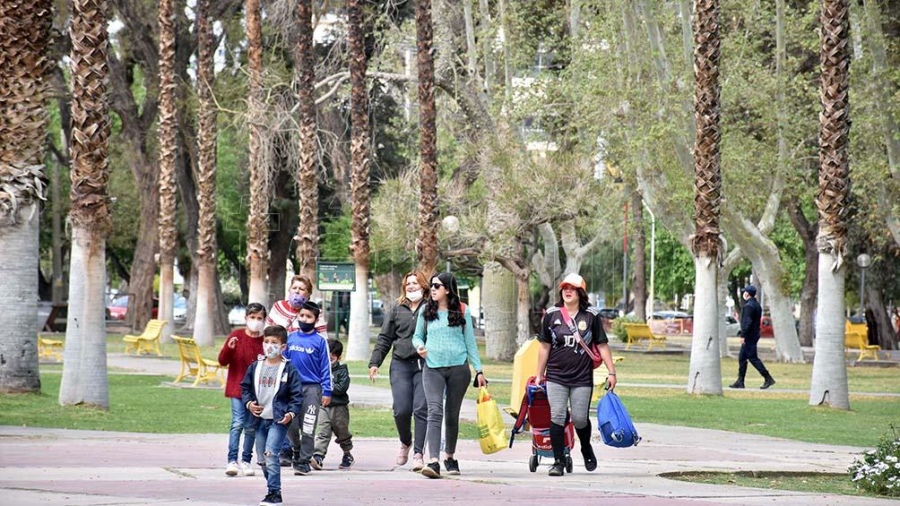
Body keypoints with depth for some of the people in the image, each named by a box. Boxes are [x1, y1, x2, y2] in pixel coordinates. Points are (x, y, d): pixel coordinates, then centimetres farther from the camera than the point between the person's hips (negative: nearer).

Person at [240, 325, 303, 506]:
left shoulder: (288, 369, -4)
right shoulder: (255, 367, 8)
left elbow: (297, 394, -2)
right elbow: (245, 387, 17)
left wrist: (292, 413, -15)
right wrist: (249, 403, -1)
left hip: (279, 419, -6)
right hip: (260, 418, 6)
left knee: (271, 454, -17)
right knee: (261, 458, 11)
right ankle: (273, 489, 26)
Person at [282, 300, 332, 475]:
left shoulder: (320, 341, -2)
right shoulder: (290, 338, 6)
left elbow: (326, 367, -1)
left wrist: (327, 391, -4)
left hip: (311, 388, -3)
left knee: (308, 427, -2)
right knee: (290, 424, 4)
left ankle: (304, 460, 7)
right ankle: (295, 449, 31)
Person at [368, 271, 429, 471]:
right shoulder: (397, 310, 14)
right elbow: (385, 338, 16)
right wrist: (375, 362, 9)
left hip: (425, 365, -2)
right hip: (401, 364, 2)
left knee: (421, 409, -8)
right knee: (401, 410, -6)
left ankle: (418, 453, -2)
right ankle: (405, 443, 22)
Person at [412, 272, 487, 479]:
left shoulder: (462, 312, 3)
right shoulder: (426, 311, 8)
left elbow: (470, 343, 7)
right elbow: (417, 335, 18)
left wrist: (479, 370, 4)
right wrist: (419, 346, -6)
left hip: (458, 368, 0)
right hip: (433, 369, 0)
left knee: (452, 415, 8)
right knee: (435, 412, -15)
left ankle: (450, 457, 27)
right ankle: (433, 462, -25)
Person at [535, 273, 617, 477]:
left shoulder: (591, 316, 1)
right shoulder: (552, 314, 3)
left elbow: (602, 345, 5)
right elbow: (545, 346, 9)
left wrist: (611, 372, 0)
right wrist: (539, 374, 9)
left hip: (582, 378, -1)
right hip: (556, 377, 1)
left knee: (580, 419, 2)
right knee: (557, 417, -7)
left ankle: (586, 449, 32)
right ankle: (559, 461, -1)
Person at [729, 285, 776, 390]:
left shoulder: (748, 306, -17)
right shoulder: (757, 305, 14)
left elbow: (747, 322, -24)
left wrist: (743, 335, -23)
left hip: (749, 337, -10)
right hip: (755, 335, 10)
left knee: (753, 358, -8)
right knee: (742, 358, 12)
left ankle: (768, 378, -9)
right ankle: (740, 381, 13)